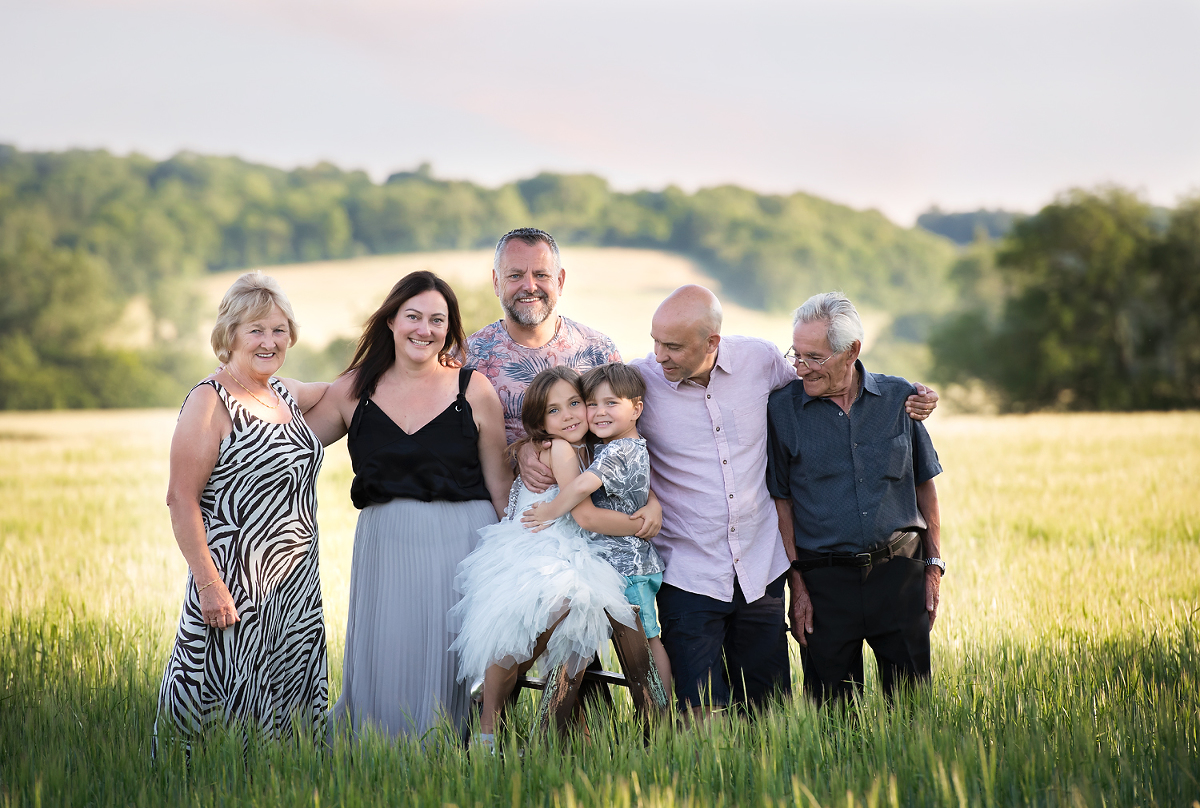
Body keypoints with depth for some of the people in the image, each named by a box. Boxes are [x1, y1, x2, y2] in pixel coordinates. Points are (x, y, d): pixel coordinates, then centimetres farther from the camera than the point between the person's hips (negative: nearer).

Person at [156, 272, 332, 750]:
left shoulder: (284, 393, 11)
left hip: (297, 585, 8)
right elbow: (181, 500, -15)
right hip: (234, 585, -7)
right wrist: (209, 583, -20)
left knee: (293, 705, 10)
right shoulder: (210, 402, -11)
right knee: (231, 708, -3)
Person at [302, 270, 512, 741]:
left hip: (463, 541, -1)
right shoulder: (354, 391, 5)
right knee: (386, 668, 1)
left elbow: (499, 482, 4)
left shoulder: (474, 391, 0)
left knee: (449, 665, 2)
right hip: (386, 541, 1)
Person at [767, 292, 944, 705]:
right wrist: (796, 583, -3)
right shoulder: (781, 408, -1)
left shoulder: (898, 397, 3)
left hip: (899, 572, 1)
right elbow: (781, 500, 2)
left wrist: (934, 566, 8)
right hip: (824, 581, -1)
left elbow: (924, 483, 11)